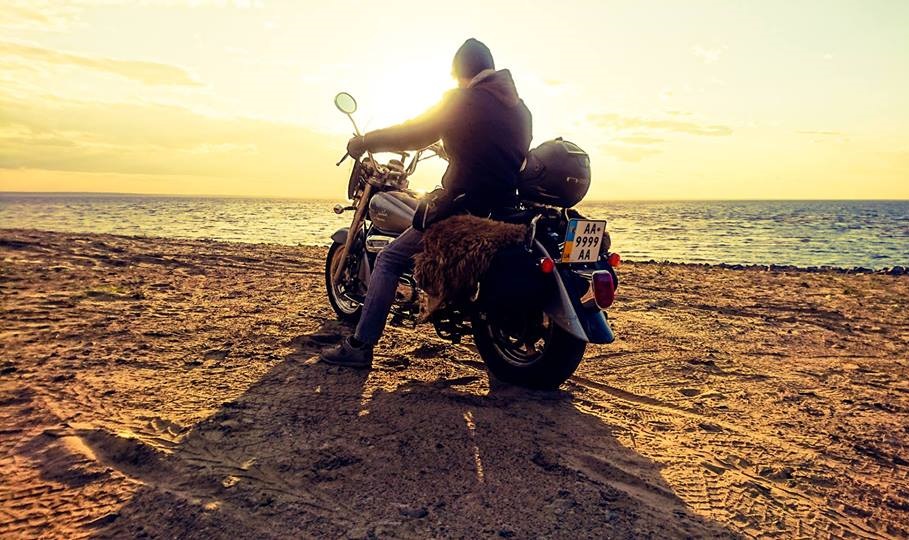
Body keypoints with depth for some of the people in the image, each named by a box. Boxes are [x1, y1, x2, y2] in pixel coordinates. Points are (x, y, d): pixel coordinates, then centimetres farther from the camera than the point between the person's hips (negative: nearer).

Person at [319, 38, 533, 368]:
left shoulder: (461, 100, -6)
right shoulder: (519, 107, 13)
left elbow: (411, 134, -6)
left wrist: (362, 142, 8)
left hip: (463, 206, -7)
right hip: (507, 206, 7)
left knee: (389, 260, 3)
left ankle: (360, 346, -1)